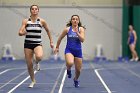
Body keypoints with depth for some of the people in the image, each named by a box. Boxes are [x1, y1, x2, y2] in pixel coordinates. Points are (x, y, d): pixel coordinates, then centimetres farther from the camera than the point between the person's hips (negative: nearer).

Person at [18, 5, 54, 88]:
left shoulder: (42, 21, -1)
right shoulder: (26, 21, 0)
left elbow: (48, 31, 14)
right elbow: (20, 33, -4)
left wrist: (51, 41, 14)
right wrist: (22, 33, -27)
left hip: (38, 44, -1)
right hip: (28, 44, 2)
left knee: (39, 57, -34)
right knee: (29, 65, 3)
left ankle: (37, 63, 4)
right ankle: (33, 81, 26)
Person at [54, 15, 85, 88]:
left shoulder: (81, 29, -1)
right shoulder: (67, 29, -1)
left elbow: (82, 40, -12)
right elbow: (60, 38, 11)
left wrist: (77, 32, -21)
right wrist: (57, 47, 16)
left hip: (78, 51, 2)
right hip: (69, 50, -1)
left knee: (78, 70, 6)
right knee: (70, 63, -32)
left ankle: (76, 80, 39)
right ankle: (68, 70, 5)